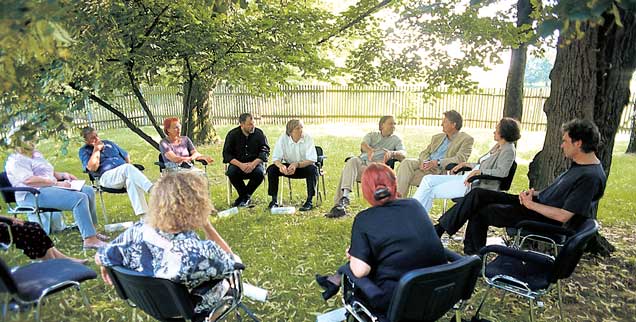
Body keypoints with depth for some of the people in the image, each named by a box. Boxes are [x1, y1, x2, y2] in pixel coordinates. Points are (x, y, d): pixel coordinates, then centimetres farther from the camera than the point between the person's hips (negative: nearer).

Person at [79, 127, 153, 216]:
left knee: (132, 180, -34)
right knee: (128, 168, -35)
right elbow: (92, 168, -7)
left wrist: (129, 167, 13)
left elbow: (126, 155, 33)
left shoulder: (108, 143, 26)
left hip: (123, 172, 4)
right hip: (106, 176, -4)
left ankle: (142, 214, -44)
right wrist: (96, 149, 0)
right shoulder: (84, 151, 12)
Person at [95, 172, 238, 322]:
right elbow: (230, 261, -18)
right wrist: (207, 225, -20)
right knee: (235, 261, 24)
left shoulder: (138, 231, -29)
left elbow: (99, 258, -9)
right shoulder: (201, 252, -42)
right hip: (194, 307, -4)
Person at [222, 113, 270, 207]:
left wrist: (254, 163, -24)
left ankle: (245, 196, -8)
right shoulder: (232, 134, -1)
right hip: (237, 163, 0)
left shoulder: (259, 133, -1)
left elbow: (265, 151, -6)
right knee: (232, 172, -32)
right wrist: (240, 165, -23)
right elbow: (226, 154, -6)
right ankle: (245, 196, -8)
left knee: (260, 173, -32)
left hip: (255, 163, 0)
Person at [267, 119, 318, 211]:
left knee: (313, 169, -34)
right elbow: (276, 158, -14)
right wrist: (281, 166, -38)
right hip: (288, 167, 2)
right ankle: (274, 200, -9)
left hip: (304, 166, -2)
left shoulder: (307, 138, -18)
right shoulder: (283, 138, -13)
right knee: (271, 169, -21)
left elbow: (312, 159, -24)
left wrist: (297, 164, -39)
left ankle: (309, 201, -26)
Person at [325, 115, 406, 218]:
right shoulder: (372, 135, 26)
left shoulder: (396, 139, 20)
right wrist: (369, 150, -24)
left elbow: (403, 154, 0)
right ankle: (345, 195, -45)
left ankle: (340, 203, -37)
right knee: (352, 161, -34)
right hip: (362, 160, 3)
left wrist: (392, 153, -24)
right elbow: (363, 145, 2)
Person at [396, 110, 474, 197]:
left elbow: (460, 159, -11)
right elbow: (424, 153, 19)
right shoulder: (437, 137, 24)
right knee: (406, 162, -26)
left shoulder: (466, 139, 3)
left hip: (440, 170, -6)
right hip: (427, 165, 6)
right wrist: (424, 162, -7)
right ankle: (398, 196, -31)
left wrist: (437, 162, -22)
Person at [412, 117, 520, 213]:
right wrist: (466, 164, 18)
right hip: (468, 178, 10)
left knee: (431, 191, -12)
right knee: (428, 179, 1)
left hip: (476, 186, -10)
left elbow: (503, 172, -25)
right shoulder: (498, 146, 18)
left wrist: (478, 171, -28)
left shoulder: (508, 150, -10)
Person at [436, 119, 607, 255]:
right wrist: (535, 193, 3)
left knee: (480, 212, -10)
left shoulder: (591, 177, -21)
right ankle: (440, 228, 1)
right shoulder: (579, 164, 10)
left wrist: (531, 204, -15)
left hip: (544, 220, -9)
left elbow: (563, 215, -24)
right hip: (535, 204, 10)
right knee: (477, 194, -4)